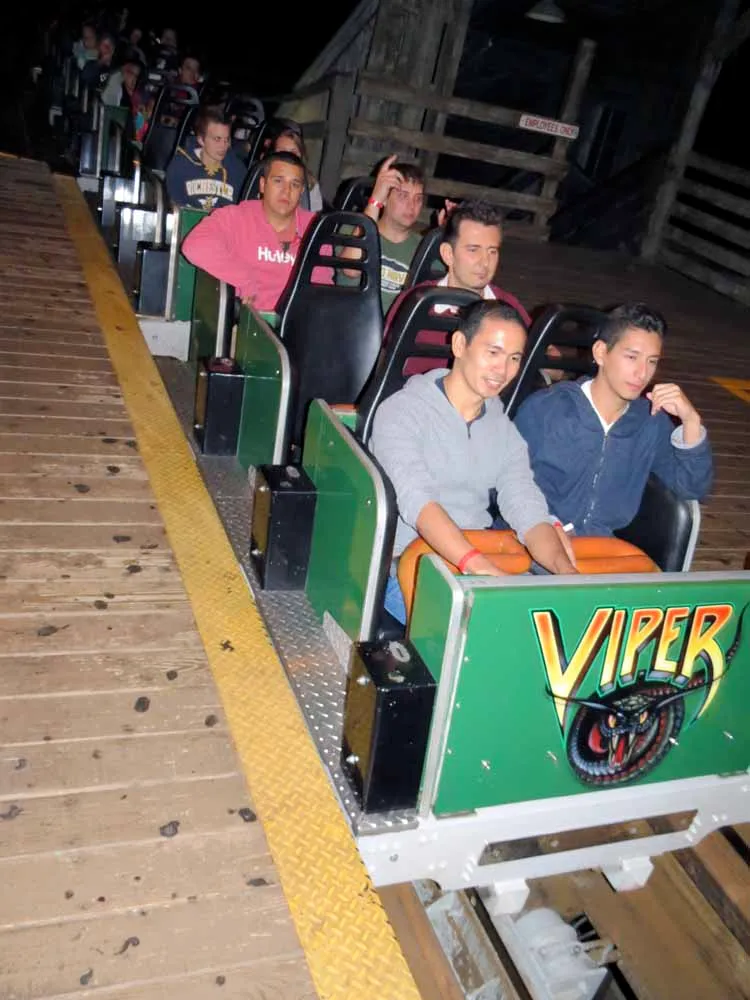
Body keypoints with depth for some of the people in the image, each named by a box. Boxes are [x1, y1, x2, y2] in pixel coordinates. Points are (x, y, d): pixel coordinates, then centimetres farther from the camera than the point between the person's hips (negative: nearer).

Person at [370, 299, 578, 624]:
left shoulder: (504, 430, 13)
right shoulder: (401, 412, -7)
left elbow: (529, 512, 1)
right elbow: (417, 501, -23)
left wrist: (567, 572, -20)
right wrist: (476, 564, -39)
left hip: (483, 562, 6)